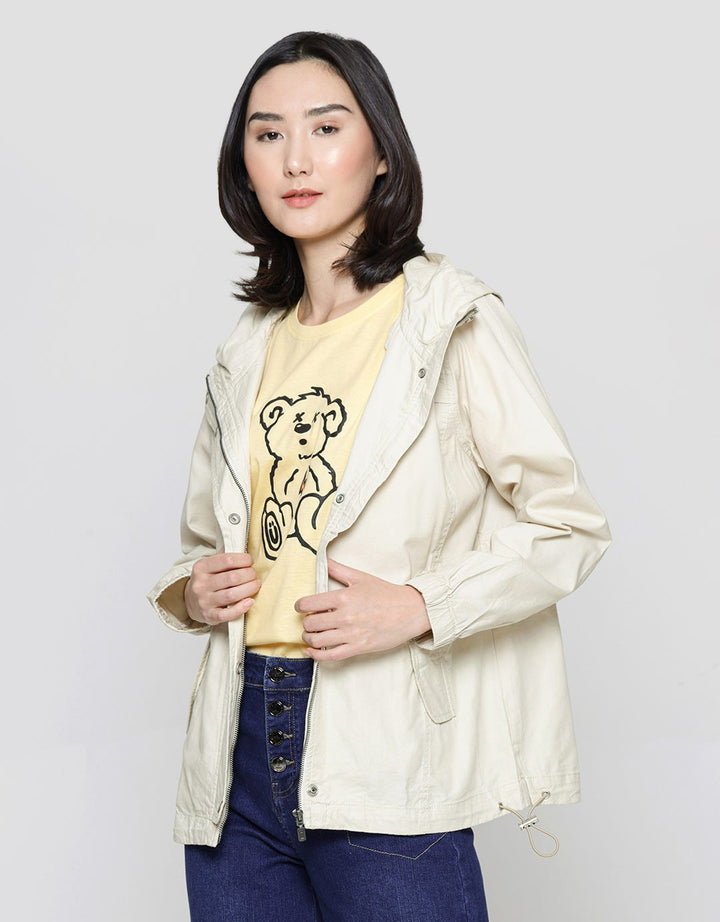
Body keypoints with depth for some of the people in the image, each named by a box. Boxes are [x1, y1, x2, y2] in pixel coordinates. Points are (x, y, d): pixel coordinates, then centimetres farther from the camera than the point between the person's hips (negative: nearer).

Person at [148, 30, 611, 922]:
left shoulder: (453, 320, -3)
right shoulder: (249, 348, 13)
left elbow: (570, 525, -4)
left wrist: (419, 607, -16)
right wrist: (192, 590, 1)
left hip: (383, 759, -5)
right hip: (240, 753, 5)